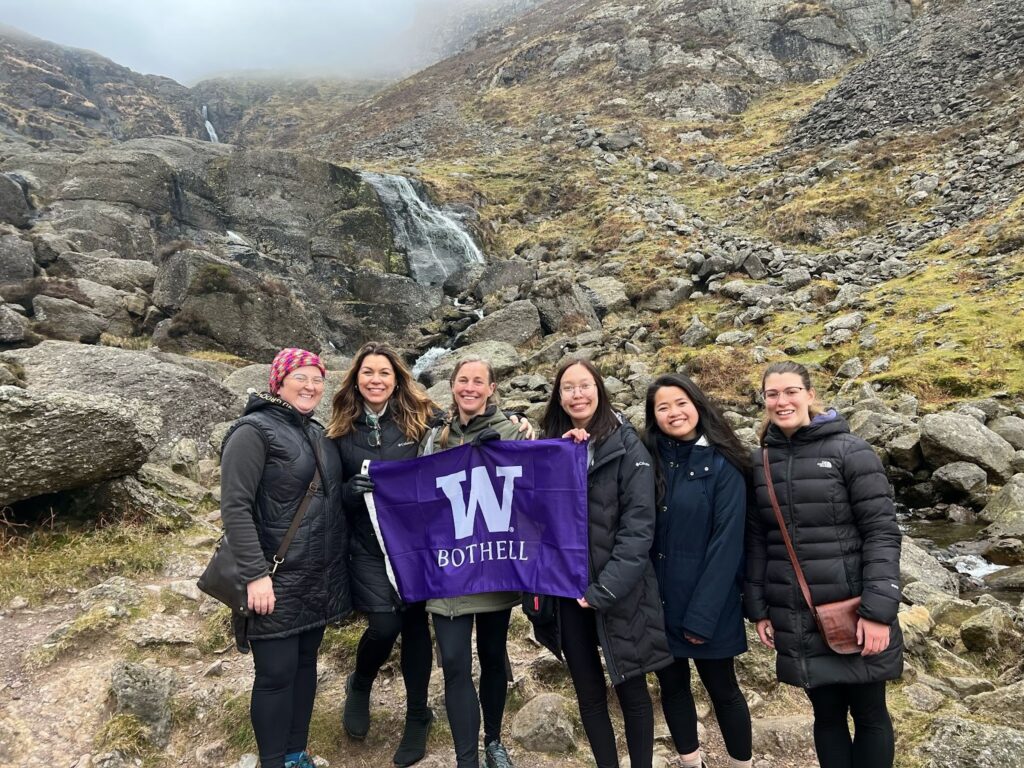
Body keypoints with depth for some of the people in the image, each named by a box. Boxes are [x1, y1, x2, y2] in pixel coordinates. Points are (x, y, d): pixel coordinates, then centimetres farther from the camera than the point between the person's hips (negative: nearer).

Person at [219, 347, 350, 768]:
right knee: (277, 673, 1)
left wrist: (340, 563, 12)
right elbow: (235, 507, -17)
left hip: (319, 577, 7)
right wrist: (256, 574, -21)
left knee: (305, 664, 15)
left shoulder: (318, 433, 11)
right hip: (278, 580, -7)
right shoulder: (254, 432, -11)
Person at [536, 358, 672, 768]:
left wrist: (605, 589, -17)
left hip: (617, 593, -4)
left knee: (631, 690, 9)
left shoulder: (626, 445, -7)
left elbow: (638, 523, -13)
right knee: (589, 693, 14)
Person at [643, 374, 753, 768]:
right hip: (658, 600, 4)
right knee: (672, 684, 17)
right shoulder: (649, 460, 0)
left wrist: (702, 614, -16)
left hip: (706, 604, -4)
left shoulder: (722, 466, -11)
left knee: (721, 688, 11)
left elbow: (727, 543, -14)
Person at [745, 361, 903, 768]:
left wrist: (878, 609, -16)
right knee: (827, 713, 15)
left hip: (855, 613, -3)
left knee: (869, 714, 12)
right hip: (796, 620, 3)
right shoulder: (759, 463, 5)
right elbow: (756, 540, 8)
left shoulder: (849, 451, -7)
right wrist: (758, 609, 5)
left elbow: (882, 532, -10)